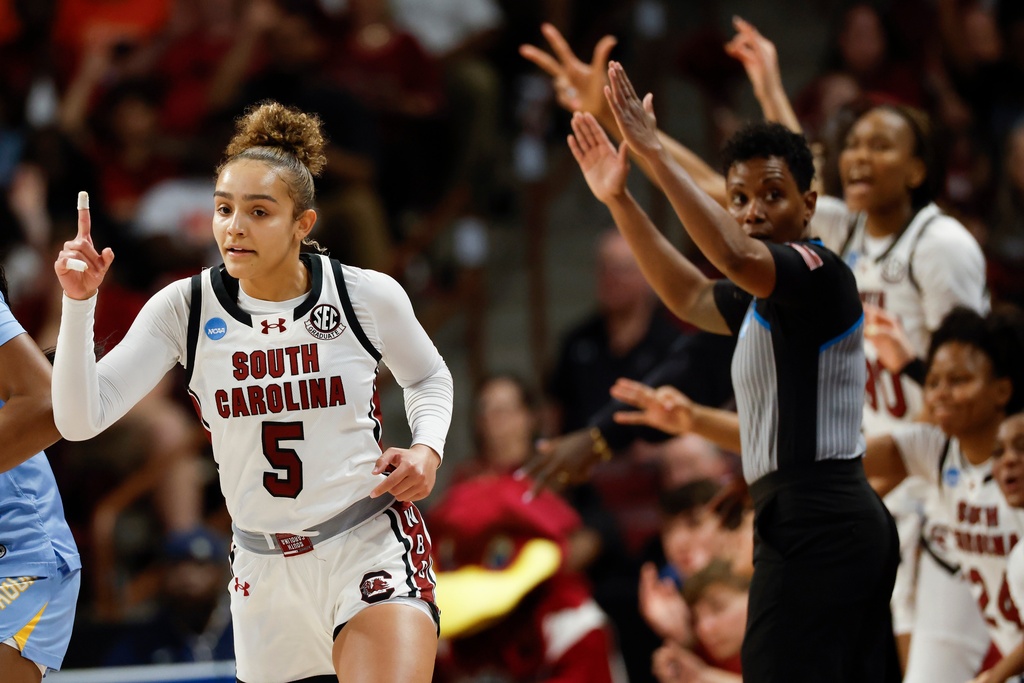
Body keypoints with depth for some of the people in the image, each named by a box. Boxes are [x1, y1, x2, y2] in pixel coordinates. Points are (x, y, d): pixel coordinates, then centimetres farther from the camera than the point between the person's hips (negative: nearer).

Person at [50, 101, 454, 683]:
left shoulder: (369, 296, -6)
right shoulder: (187, 308, -4)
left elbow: (428, 378, 16)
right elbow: (80, 419, -12)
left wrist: (427, 449, -4)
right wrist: (80, 303, -23)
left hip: (374, 546, -3)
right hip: (267, 568, 3)